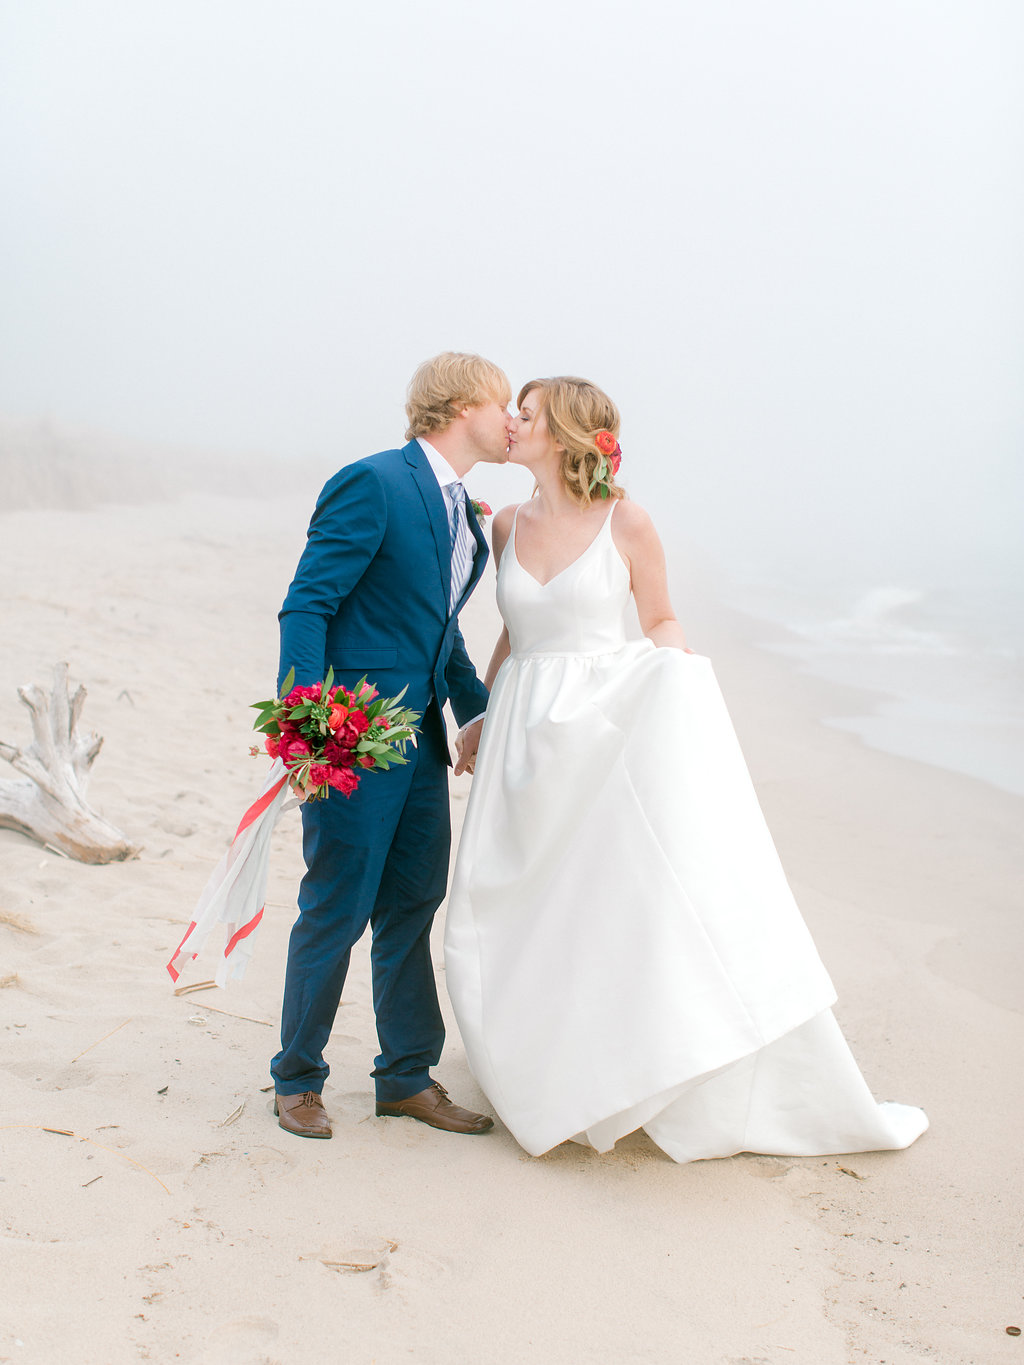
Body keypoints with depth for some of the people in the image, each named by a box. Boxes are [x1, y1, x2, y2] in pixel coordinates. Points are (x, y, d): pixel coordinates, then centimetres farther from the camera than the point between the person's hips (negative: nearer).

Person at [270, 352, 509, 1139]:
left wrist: (480, 714, 20)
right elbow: (306, 606, -16)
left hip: (421, 739, 8)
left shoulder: (465, 513, 14)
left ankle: (408, 1075, 25)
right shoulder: (373, 485, -13)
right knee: (336, 911, 1)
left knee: (413, 908, 13)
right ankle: (298, 1080, 18)